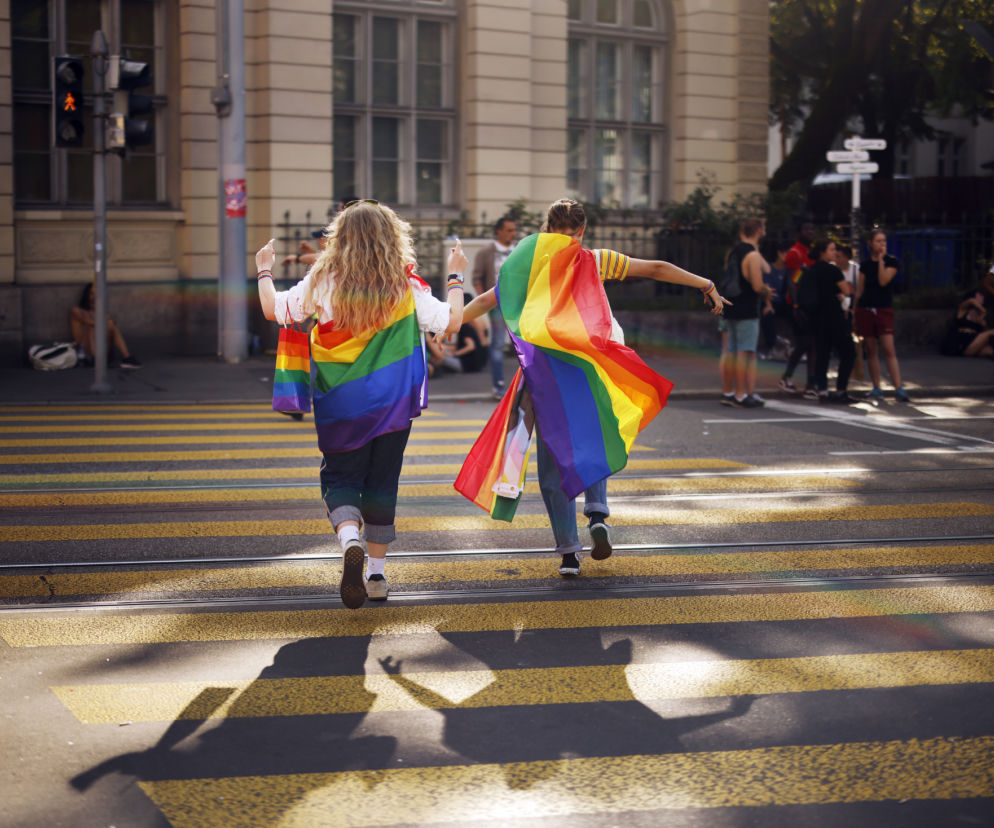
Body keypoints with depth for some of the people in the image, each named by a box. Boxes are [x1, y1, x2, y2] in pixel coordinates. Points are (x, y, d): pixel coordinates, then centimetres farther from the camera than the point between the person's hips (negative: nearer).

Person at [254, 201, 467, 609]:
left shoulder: (322, 283, -7)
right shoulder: (406, 287, -6)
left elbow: (273, 309, 2)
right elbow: (451, 321, 1)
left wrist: (264, 271, 21)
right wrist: (455, 277, 17)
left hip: (339, 404, -1)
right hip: (392, 404, 1)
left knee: (339, 478, 9)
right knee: (382, 482, 13)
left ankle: (350, 540, -22)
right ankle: (376, 575, 18)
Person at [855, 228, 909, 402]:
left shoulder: (891, 262, 1)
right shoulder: (865, 265, 10)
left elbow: (883, 281, -15)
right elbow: (859, 290, 13)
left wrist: (881, 259, -13)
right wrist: (855, 312, 10)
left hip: (884, 309, -3)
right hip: (865, 309, 3)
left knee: (889, 350, -12)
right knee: (871, 351, 5)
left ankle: (898, 389, -15)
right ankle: (876, 388, 13)